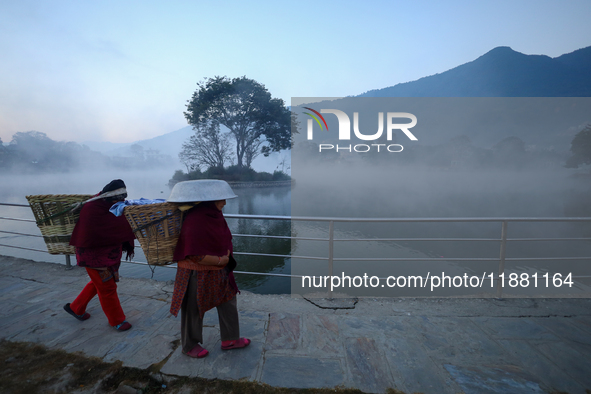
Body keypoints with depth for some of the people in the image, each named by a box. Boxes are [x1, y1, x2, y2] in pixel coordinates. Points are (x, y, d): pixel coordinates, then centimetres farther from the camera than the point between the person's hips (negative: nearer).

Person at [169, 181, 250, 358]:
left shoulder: (215, 215, -1)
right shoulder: (195, 220, -28)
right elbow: (195, 255, -28)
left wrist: (226, 260, 7)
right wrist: (220, 260, -20)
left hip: (218, 271, 8)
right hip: (198, 274, -8)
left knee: (228, 302, 17)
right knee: (194, 311, 13)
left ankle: (229, 340, 36)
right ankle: (190, 346, 38)